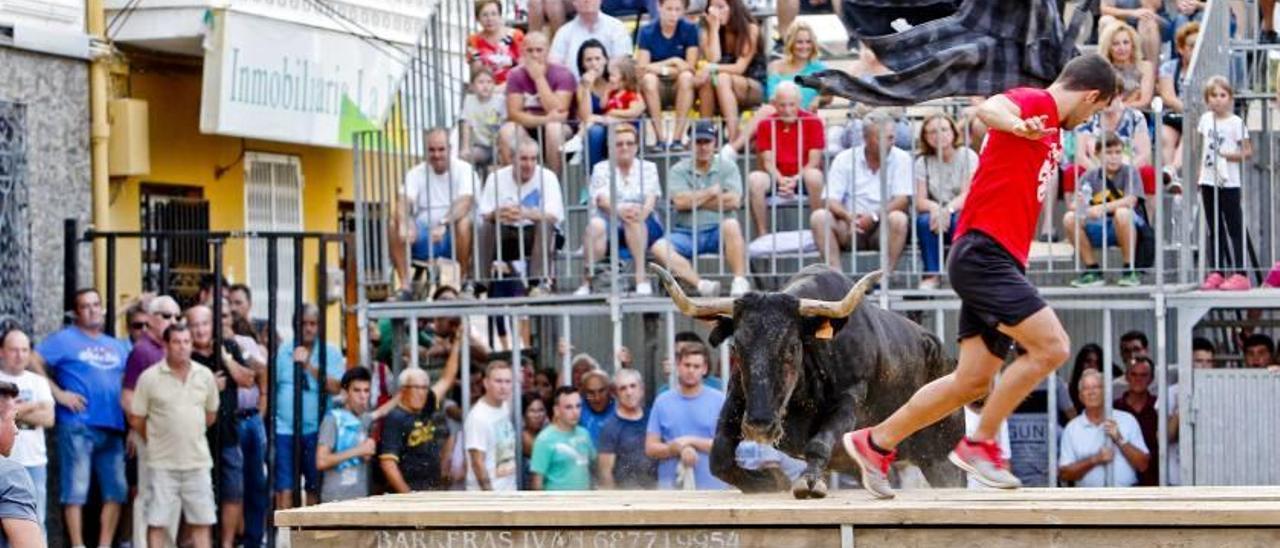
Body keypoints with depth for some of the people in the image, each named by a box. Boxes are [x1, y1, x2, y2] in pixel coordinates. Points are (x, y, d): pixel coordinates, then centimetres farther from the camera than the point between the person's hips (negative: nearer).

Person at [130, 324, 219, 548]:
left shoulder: (205, 376, 6)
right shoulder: (150, 377, -5)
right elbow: (136, 419, 0)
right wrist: (157, 440, 6)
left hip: (198, 460, 3)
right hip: (163, 462, -3)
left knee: (202, 520, 6)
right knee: (157, 521, -1)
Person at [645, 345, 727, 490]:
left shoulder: (719, 400, 1)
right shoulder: (662, 402, 6)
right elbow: (650, 448, 3)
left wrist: (692, 442, -12)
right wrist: (680, 449, -14)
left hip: (711, 490, -1)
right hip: (671, 489, 1)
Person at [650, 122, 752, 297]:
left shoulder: (727, 167, 8)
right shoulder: (679, 170, 9)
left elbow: (733, 201, -8)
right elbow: (680, 202, -7)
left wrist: (695, 200, -4)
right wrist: (712, 192, -1)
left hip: (718, 232, -1)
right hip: (686, 233, 1)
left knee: (731, 225, -35)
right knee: (659, 248, -28)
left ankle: (740, 282, -35)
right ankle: (701, 284, -43)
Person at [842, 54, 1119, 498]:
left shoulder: (1051, 129, 21)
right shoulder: (1035, 102, -9)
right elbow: (989, 108, -33)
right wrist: (1016, 125, -52)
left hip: (1000, 261, 10)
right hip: (983, 252, -10)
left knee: (973, 382, 9)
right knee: (1052, 346, -19)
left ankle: (875, 443, 20)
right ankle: (980, 444, -9)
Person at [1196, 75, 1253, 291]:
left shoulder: (1236, 122, -7)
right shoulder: (1206, 119, 9)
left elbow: (1247, 151, -8)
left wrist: (1228, 155, -20)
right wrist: (1200, 176, 14)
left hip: (1229, 182, -6)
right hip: (1208, 182, 6)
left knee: (1234, 228, -4)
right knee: (1214, 230, 9)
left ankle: (1240, 274, -5)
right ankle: (1216, 273, 13)